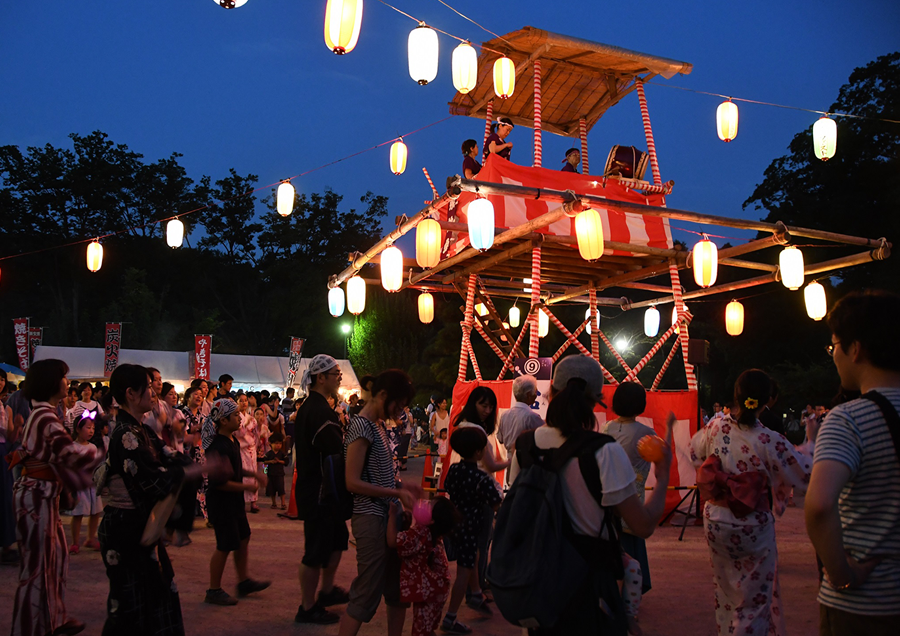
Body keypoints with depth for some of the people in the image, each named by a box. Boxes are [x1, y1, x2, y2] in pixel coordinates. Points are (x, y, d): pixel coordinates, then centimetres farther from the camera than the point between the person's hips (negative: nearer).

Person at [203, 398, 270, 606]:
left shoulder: (233, 441, 8)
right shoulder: (218, 447, -24)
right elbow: (220, 482, -26)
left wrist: (253, 473, 8)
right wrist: (247, 486, -18)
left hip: (234, 501, 10)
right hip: (221, 502, -10)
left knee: (243, 538, 17)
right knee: (225, 546, -1)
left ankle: (244, 581, 30)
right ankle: (214, 591, 13)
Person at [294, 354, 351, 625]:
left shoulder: (309, 407, 11)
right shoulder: (321, 411, -23)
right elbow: (340, 451, -27)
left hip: (313, 488, 11)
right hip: (319, 492, -11)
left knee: (338, 538, 22)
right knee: (317, 550, 2)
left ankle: (327, 591, 37)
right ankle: (308, 608, 16)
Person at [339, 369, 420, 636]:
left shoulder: (378, 425, 12)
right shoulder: (361, 426, -15)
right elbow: (353, 482, -19)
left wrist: (401, 484, 5)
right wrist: (397, 493, -17)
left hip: (388, 516, 9)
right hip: (371, 518, -9)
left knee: (398, 589, 17)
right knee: (366, 595, -3)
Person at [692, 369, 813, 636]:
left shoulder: (716, 428, -8)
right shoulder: (770, 441, -19)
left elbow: (695, 452, 12)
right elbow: (807, 474, -10)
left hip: (716, 522, 4)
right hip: (752, 529, -4)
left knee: (726, 594, 22)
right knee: (753, 602, 11)